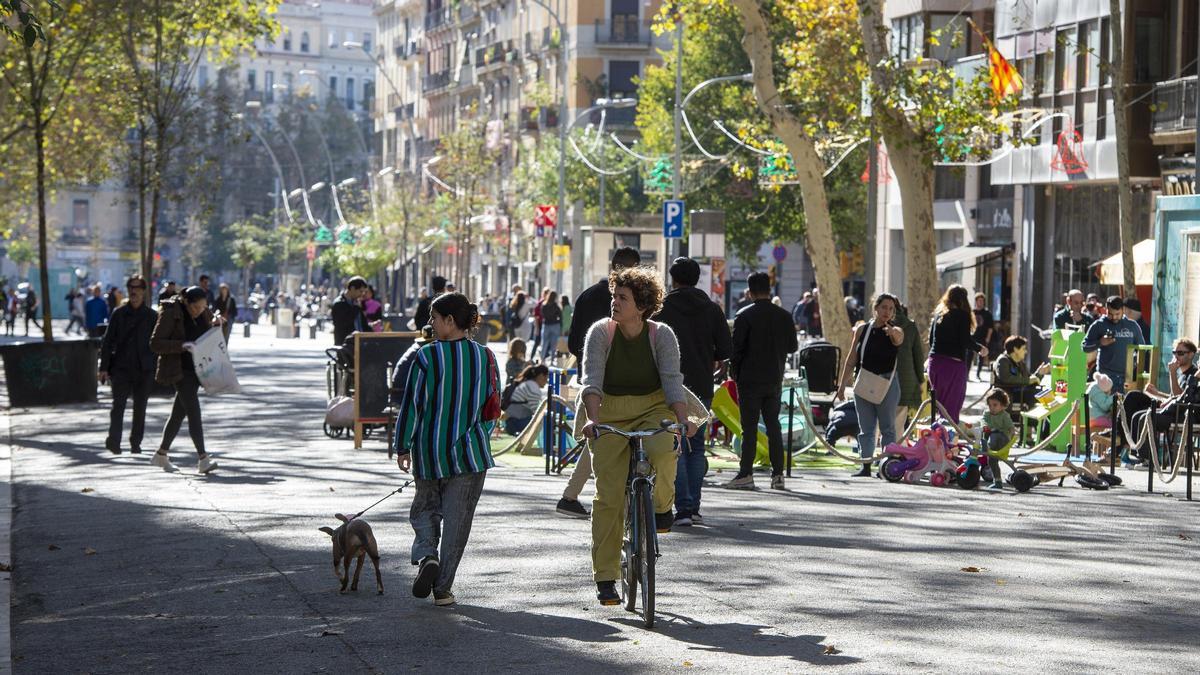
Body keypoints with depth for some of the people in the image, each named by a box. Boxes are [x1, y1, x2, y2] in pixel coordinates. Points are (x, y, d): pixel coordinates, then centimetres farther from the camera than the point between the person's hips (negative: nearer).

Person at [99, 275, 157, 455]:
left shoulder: (151, 315, 5)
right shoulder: (119, 313, 4)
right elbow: (108, 341, 4)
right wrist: (104, 367, -2)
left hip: (144, 369, 1)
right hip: (121, 367, -1)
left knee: (140, 407, 7)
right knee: (118, 404, -12)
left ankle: (136, 442, 17)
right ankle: (114, 441, -17)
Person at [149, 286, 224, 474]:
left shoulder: (203, 312, 7)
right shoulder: (170, 313, -13)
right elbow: (155, 344, -16)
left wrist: (216, 323, 0)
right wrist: (182, 345, -27)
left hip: (195, 368, 7)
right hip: (178, 369, -7)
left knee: (179, 412, 12)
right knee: (193, 411, -16)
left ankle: (161, 455, 23)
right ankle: (203, 459, -21)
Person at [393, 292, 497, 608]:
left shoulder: (426, 357, -10)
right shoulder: (485, 357, 0)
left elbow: (411, 404, -6)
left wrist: (402, 447, 4)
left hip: (429, 451, -1)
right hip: (470, 452, 2)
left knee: (425, 507, 19)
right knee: (457, 518, 7)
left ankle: (426, 555, -7)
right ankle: (443, 588, 7)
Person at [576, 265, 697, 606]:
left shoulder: (661, 335, -6)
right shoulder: (601, 332, -7)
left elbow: (672, 379, -14)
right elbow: (592, 379, -18)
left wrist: (683, 418, -30)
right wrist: (593, 418, -34)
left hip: (653, 409, 0)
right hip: (610, 415, 0)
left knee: (662, 450, -35)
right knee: (609, 495, -5)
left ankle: (661, 505, -3)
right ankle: (605, 577, 3)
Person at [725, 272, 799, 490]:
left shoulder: (744, 316, -9)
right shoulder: (784, 316, 3)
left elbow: (736, 348, -10)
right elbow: (792, 346, 10)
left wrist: (734, 373, 4)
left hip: (750, 379, -4)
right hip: (774, 380, 4)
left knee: (749, 427, -3)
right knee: (773, 425, 11)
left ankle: (746, 474, -6)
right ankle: (777, 474, 8)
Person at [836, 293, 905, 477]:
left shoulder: (895, 331, -3)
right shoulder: (862, 329, 6)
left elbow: (899, 338, -29)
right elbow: (851, 359, 10)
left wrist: (892, 331, -52)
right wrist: (842, 384, 9)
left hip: (887, 384, -3)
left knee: (887, 427, 2)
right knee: (865, 428, 5)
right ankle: (866, 467, 7)